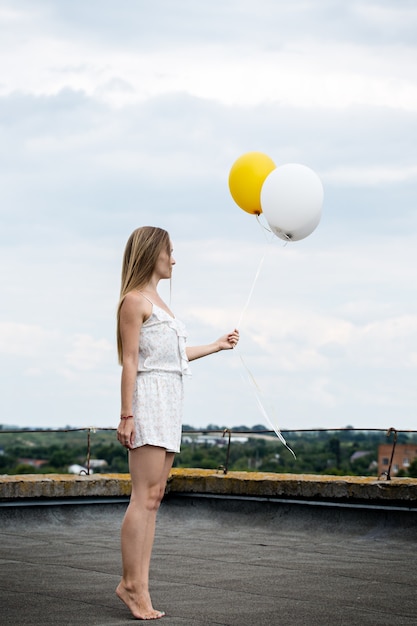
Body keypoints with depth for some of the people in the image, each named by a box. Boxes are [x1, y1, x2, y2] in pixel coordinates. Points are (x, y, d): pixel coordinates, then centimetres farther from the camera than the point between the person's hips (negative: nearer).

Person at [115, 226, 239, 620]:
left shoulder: (156, 300, 22)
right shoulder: (134, 300, -6)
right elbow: (130, 361, -11)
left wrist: (216, 346, 36)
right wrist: (126, 416, -15)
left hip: (169, 403, 9)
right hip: (149, 398, -9)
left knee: (153, 498, 5)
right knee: (144, 496, -11)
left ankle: (136, 584, 5)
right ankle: (132, 583, -8)